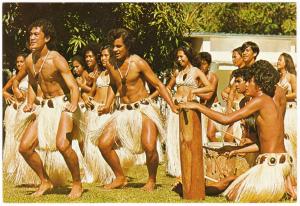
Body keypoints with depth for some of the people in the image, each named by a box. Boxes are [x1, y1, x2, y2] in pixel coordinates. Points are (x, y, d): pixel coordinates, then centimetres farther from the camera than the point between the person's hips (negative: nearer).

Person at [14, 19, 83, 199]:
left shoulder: (56, 59, -18)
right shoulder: (29, 61, 3)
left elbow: (74, 87, -22)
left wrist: (74, 105, -41)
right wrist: (30, 103, 3)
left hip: (64, 105, -7)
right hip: (46, 108, 7)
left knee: (62, 144, -31)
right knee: (25, 147, -1)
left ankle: (77, 183, -9)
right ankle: (45, 182, 19)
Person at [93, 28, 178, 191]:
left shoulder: (137, 63, -12)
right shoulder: (110, 65, 3)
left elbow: (158, 84, -6)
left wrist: (173, 107, -13)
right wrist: (107, 106, 9)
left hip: (143, 109, -5)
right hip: (123, 111, 6)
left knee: (149, 147, -25)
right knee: (103, 144, -5)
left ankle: (152, 180, 1)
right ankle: (120, 178, 14)